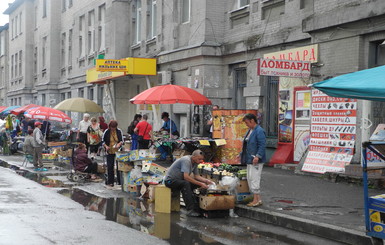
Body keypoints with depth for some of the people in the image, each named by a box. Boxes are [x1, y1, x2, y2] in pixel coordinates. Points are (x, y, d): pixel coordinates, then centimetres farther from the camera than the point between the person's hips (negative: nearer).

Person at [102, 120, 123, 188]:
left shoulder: (119, 131, -1)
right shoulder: (106, 132, -4)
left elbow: (122, 140, 7)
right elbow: (103, 141, 3)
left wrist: (119, 144, -14)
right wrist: (106, 146, -15)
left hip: (118, 151, 1)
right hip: (110, 151, -1)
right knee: (110, 167, -1)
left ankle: (120, 181, 8)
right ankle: (110, 182, 7)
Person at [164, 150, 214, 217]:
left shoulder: (195, 163, 3)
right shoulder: (186, 160, -25)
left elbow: (196, 176, 9)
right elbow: (186, 177, -35)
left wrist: (206, 180, -9)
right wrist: (200, 184, -35)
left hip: (179, 180, 9)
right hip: (170, 180, -9)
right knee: (185, 184, -37)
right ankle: (190, 210, -38)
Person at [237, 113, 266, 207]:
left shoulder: (259, 131, -14)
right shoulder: (250, 131, 17)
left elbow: (262, 145, -21)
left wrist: (257, 156, -28)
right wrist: (241, 154, 26)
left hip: (256, 161, -10)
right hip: (249, 160, 10)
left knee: (254, 179, -8)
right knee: (249, 179, 11)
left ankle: (257, 200, -3)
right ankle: (256, 199, 18)